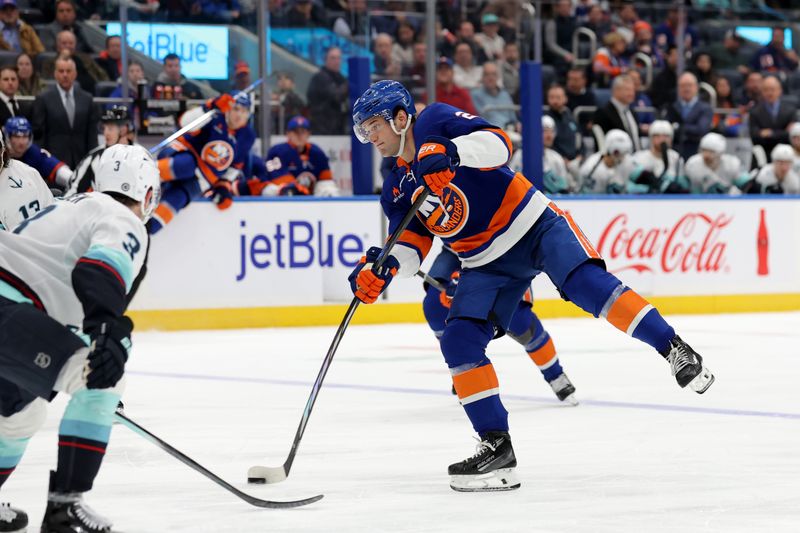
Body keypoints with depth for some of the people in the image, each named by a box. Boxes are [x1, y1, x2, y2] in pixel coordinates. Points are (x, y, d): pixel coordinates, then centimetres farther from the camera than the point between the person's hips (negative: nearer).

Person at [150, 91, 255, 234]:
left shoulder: (247, 136, 3)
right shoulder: (215, 116, -12)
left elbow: (236, 165, 14)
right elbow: (186, 123, -27)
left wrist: (225, 186, 3)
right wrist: (210, 107, -37)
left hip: (205, 176, 3)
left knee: (177, 197, -26)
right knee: (185, 164, -42)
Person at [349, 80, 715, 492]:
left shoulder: (435, 122, -8)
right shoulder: (396, 190, 11)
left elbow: (498, 144, -23)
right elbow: (413, 245, 5)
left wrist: (449, 151, -40)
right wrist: (385, 266, -16)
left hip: (534, 225, -7)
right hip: (488, 263, 7)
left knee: (585, 283, -30)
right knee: (459, 342, -10)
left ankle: (675, 352, -26)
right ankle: (496, 446, -7)